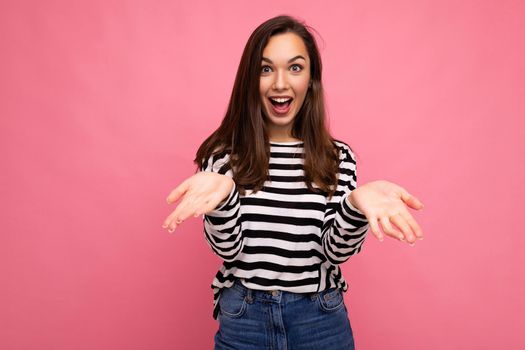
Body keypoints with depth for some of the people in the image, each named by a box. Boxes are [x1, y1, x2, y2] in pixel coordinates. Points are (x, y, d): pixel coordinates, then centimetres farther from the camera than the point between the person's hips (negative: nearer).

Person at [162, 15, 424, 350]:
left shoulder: (339, 157, -3)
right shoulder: (223, 154, -6)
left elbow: (336, 250, -8)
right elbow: (228, 248, -11)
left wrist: (357, 203, -28)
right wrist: (222, 195, -30)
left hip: (321, 320, 1)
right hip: (243, 321, 0)